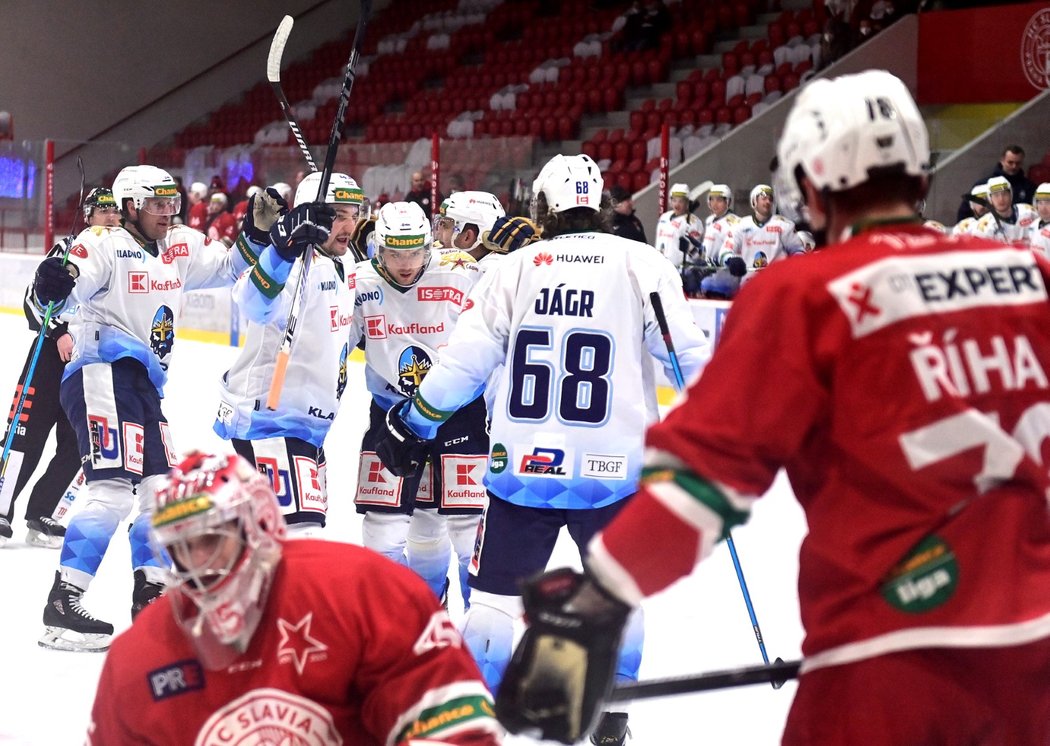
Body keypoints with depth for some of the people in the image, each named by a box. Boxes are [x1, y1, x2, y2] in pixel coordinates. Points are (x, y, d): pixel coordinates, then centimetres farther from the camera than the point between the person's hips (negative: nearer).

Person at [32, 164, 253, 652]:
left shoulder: (181, 248, 15)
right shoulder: (104, 245, -8)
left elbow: (226, 269, 28)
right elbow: (60, 295, -20)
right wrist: (52, 289, -44)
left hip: (144, 383, 9)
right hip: (104, 374, -9)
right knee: (114, 491, -20)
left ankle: (150, 599, 22)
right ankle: (62, 608, -22)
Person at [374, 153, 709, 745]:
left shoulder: (514, 269, 3)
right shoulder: (640, 265, -1)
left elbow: (464, 361, 4)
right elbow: (688, 351, -3)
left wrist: (411, 426, 16)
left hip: (522, 467, 0)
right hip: (614, 469, 0)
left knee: (497, 592, 11)